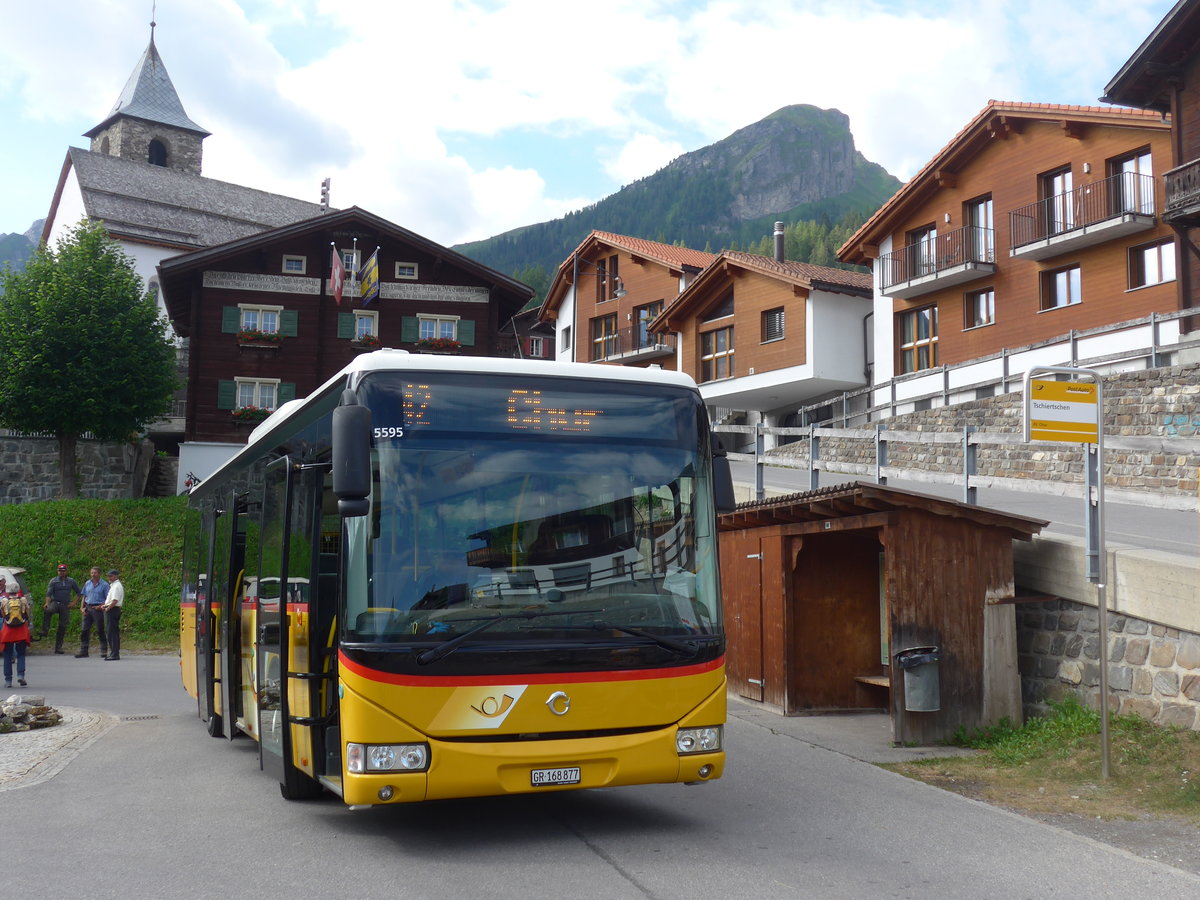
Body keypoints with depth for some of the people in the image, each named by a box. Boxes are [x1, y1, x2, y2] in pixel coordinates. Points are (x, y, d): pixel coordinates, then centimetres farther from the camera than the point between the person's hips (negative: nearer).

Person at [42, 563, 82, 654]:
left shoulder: (71, 581, 9)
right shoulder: (53, 581, 4)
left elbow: (78, 592, 17)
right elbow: (49, 593, -6)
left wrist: (74, 602, 5)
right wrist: (47, 603, -24)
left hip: (66, 606, 2)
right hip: (55, 603, -2)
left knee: (62, 626, 0)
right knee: (47, 610, -38)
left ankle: (58, 647, 6)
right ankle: (45, 630, -32)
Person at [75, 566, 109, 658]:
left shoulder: (104, 585, -2)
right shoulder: (87, 583, 13)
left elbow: (108, 599, -2)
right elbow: (84, 596, 17)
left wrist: (101, 606, -17)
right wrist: (82, 607, 5)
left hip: (97, 609, -5)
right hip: (88, 608, 5)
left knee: (100, 630, -1)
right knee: (84, 630, 2)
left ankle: (104, 650, 6)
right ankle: (83, 650, 6)